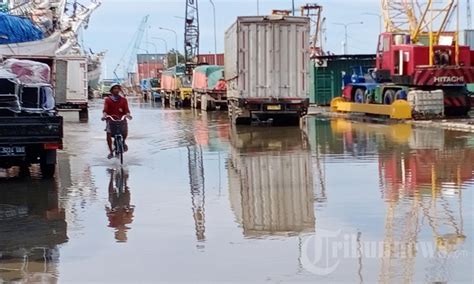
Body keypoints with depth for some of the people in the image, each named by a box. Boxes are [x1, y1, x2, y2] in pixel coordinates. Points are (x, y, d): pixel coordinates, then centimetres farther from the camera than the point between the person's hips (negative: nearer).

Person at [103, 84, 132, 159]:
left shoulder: (123, 100, 11)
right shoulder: (108, 100, 7)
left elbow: (126, 109, -1)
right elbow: (105, 109, -6)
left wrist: (128, 114, -23)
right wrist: (104, 115, -27)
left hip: (121, 119, 1)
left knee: (125, 132, -21)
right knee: (108, 135, -18)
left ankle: (123, 142, 16)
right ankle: (111, 152, -4)